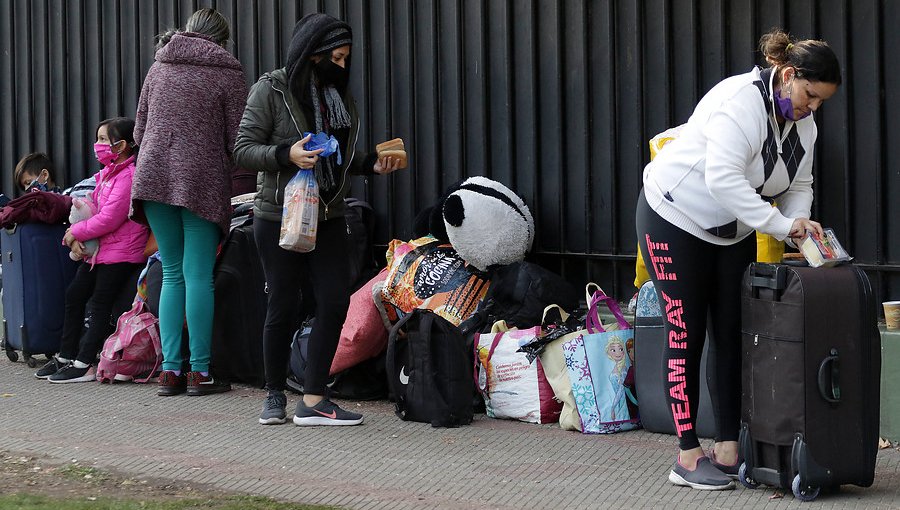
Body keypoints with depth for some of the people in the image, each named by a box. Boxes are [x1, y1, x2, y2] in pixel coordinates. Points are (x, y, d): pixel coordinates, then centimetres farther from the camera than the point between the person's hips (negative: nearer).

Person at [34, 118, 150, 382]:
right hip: (100, 250, 10)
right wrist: (75, 238, -4)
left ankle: (84, 364, -7)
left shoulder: (128, 175, -17)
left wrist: (75, 232, -12)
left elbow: (108, 219, -22)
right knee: (74, 294, 10)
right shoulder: (106, 174, 15)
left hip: (121, 253, -10)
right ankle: (66, 356, 18)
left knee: (100, 303, -9)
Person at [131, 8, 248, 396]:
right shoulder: (227, 73, 0)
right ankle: (200, 371, -3)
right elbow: (236, 140, -2)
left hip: (153, 175, 4)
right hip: (203, 182, -4)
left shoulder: (158, 68, 13)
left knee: (172, 274, 10)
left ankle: (170, 369, 6)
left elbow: (139, 131, 15)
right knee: (199, 276, -3)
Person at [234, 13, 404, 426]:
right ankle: (275, 396, 17)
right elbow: (244, 149, -9)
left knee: (336, 301, -6)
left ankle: (313, 400, -3)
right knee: (283, 307, 1)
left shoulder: (338, 95, 12)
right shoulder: (271, 90, -7)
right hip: (279, 217, -5)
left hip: (328, 217, 6)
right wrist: (287, 154, -25)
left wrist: (371, 164, 2)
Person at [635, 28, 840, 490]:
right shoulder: (740, 102, -28)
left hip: (732, 234, 8)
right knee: (686, 336, -6)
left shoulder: (803, 125, 0)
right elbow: (723, 179, -38)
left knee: (732, 335, 4)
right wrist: (781, 226, -37)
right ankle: (687, 457, -3)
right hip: (675, 219, -8)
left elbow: (798, 186, 5)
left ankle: (728, 449, 8)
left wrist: (799, 220, -17)